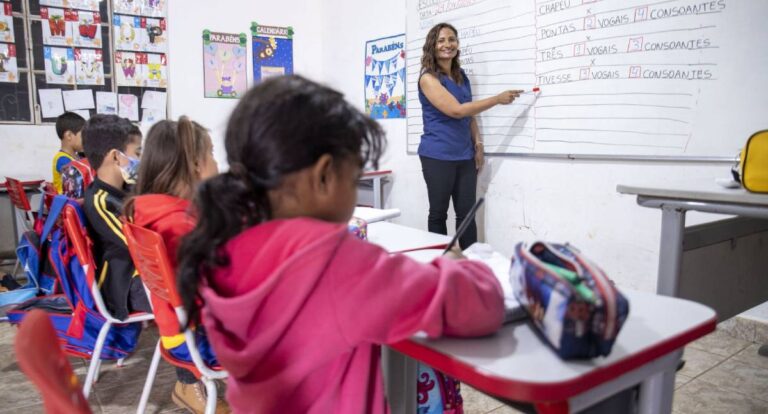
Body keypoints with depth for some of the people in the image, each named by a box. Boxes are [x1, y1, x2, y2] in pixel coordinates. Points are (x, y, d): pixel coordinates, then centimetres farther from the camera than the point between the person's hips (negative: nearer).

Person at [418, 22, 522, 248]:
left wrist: (478, 145, 9)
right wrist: (497, 99, -13)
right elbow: (456, 110, -18)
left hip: (465, 156, 6)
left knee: (467, 213, 6)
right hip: (437, 156, -6)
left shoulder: (461, 76, 14)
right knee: (438, 213, 3)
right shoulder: (428, 78, -9)